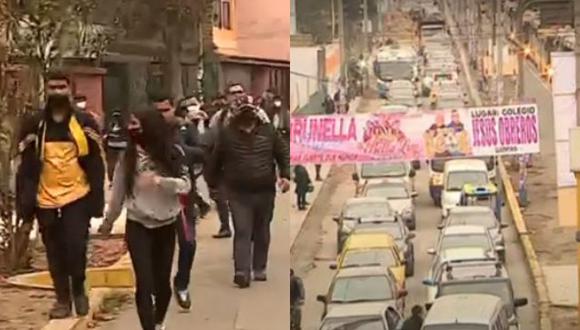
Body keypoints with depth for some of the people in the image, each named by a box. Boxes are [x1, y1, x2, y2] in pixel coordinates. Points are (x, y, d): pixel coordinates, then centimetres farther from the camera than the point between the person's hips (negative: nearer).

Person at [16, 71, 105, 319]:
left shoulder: (84, 123, 0)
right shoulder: (33, 126, 1)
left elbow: (95, 166, 2)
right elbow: (25, 171, 4)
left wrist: (96, 203, -3)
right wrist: (26, 209, 0)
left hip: (77, 197, -2)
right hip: (46, 201, 2)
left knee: (76, 247, -7)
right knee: (55, 254, 9)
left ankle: (78, 290, 19)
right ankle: (62, 299, 24)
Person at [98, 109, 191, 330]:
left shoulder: (173, 154, -8)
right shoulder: (129, 156, -8)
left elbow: (186, 185, -16)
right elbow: (118, 192, 2)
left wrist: (159, 181, -31)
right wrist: (108, 221, 12)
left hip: (166, 225, 1)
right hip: (138, 226, -1)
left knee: (162, 280, 13)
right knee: (144, 282, -10)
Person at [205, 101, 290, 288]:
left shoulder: (268, 130, -4)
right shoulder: (226, 133, -8)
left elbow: (283, 153, 4)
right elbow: (215, 159, 3)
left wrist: (285, 175, -8)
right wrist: (212, 182, 9)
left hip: (265, 191, 2)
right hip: (238, 193, -2)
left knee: (262, 232, 13)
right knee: (242, 232, -10)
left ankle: (259, 269, 26)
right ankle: (242, 272, -14)